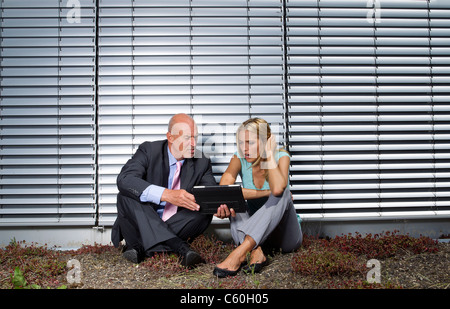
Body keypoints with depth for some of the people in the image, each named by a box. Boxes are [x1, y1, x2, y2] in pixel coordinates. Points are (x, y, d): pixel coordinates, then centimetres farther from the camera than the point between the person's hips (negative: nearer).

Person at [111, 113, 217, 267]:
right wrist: (167, 194, -42)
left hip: (174, 226, 2)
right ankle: (180, 247, -38)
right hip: (142, 224, -2)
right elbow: (124, 179, -27)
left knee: (204, 212, -24)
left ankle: (138, 246, -26)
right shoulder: (149, 150, -10)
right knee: (126, 196, -29)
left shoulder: (202, 163, 0)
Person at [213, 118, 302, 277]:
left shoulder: (281, 156, -12)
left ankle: (239, 252, -44)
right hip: (255, 231, 3)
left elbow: (277, 189, -35)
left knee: (282, 194, -31)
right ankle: (255, 252, -38)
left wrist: (270, 154, -23)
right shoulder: (239, 158, -6)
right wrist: (267, 192, -27)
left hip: (286, 236, -2)